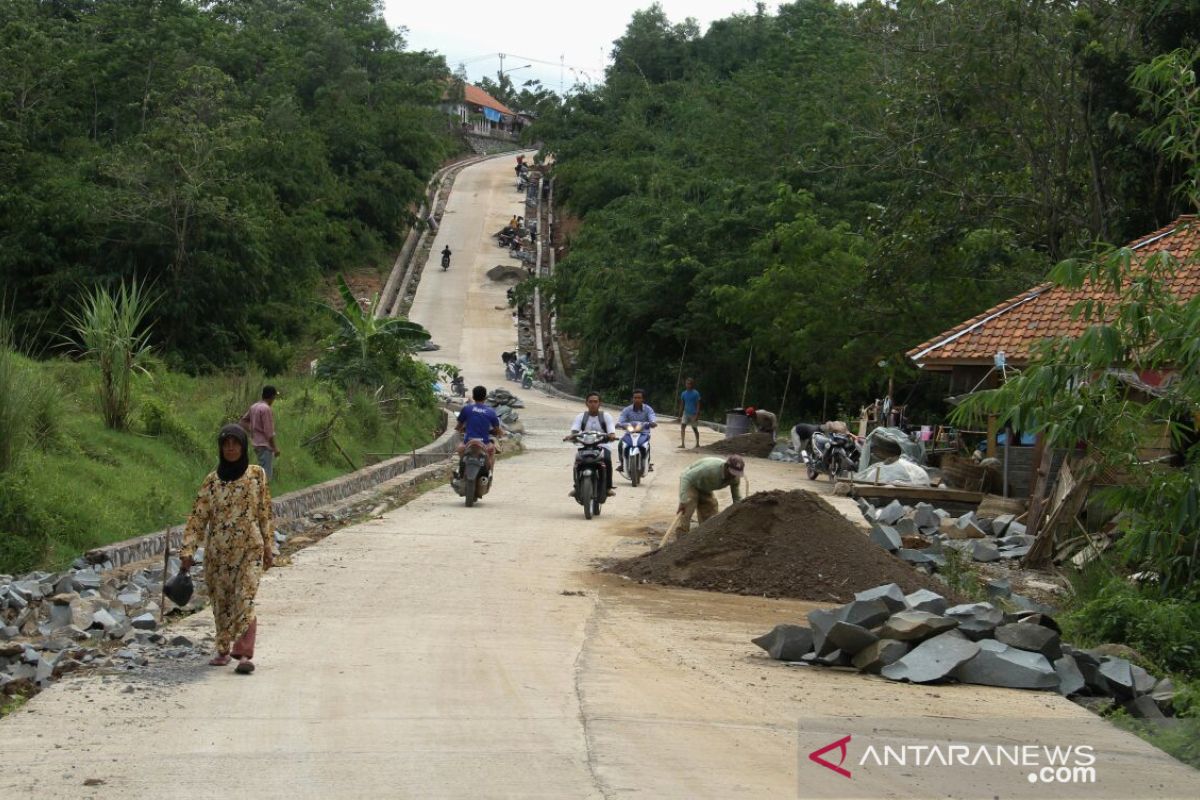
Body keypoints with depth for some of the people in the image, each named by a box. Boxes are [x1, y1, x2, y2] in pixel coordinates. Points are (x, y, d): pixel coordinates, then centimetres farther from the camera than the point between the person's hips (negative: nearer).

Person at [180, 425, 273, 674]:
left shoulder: (257, 475, 1)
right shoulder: (212, 480, 2)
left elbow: (265, 513, 6)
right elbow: (198, 516, 1)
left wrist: (269, 547, 5)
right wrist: (187, 551, -6)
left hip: (250, 550, -2)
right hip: (218, 551, 2)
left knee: (245, 600, -15)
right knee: (221, 602, 8)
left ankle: (244, 653, -19)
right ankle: (223, 650, 23)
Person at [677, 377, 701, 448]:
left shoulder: (695, 393, -9)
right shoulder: (683, 393, 5)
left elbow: (698, 404, -10)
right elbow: (682, 404, 11)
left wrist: (697, 415, -17)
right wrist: (680, 415, 10)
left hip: (693, 414, -4)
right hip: (686, 413, 4)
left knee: (695, 429, 7)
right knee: (682, 426, -14)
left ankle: (697, 444, 24)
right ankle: (683, 444, -16)